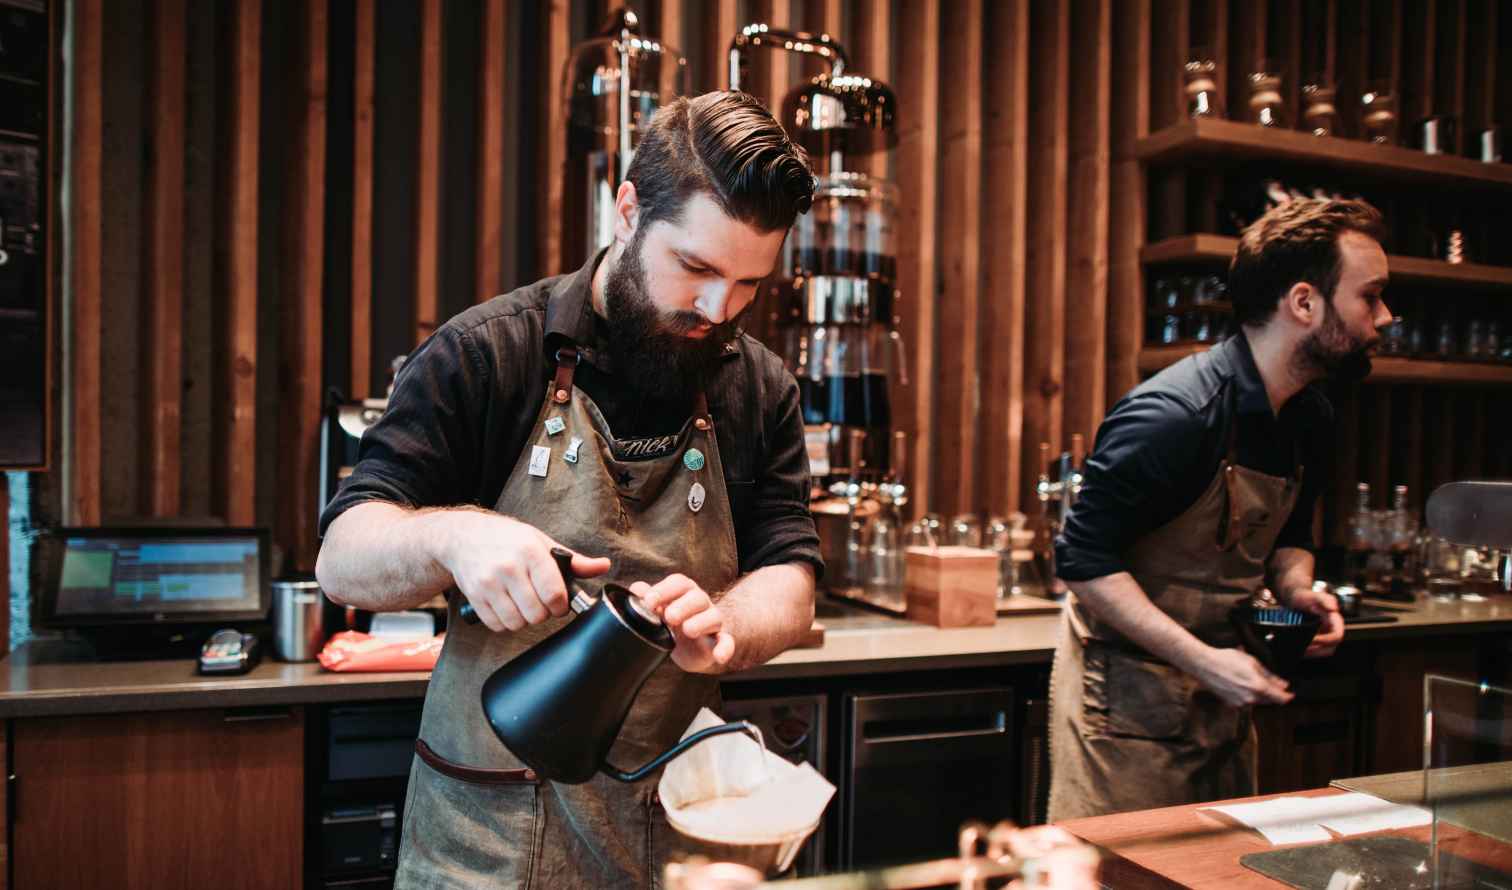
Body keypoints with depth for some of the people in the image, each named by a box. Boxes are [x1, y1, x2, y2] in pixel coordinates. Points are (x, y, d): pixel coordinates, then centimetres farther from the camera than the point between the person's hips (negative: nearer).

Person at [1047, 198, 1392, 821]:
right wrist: (1202, 660, -24)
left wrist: (1297, 589, -3)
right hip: (1128, 698, -8)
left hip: (1223, 688, 8)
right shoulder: (1171, 415, -25)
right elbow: (1084, 559, -23)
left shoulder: (1311, 418, 5)